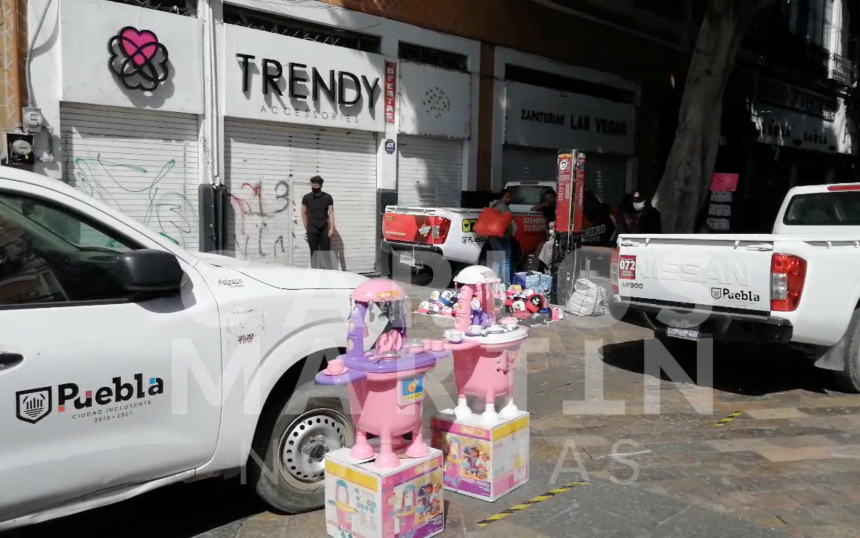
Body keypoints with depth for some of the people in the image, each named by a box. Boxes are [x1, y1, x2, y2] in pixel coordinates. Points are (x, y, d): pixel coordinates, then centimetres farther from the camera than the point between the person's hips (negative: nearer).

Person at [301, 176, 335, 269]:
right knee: (314, 253, 1)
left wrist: (331, 229, -10)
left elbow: (331, 213, -2)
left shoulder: (328, 197, 0)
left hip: (324, 230, 0)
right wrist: (306, 228, 8)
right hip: (312, 230, 0)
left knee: (325, 252, 1)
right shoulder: (307, 197, 1)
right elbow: (304, 213, 9)